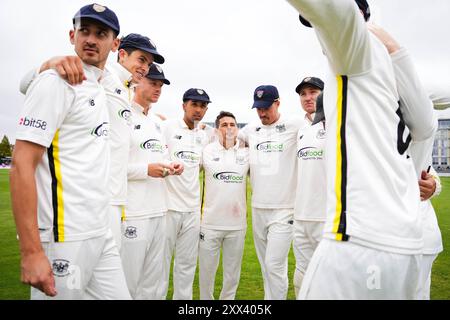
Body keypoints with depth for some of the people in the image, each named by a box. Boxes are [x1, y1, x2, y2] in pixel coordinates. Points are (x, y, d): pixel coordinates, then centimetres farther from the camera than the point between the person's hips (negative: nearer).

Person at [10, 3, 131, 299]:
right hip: (63, 241, -8)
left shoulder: (100, 90, 14)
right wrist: (31, 252, -21)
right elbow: (22, 165, -15)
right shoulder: (56, 82, -9)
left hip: (102, 236, 8)